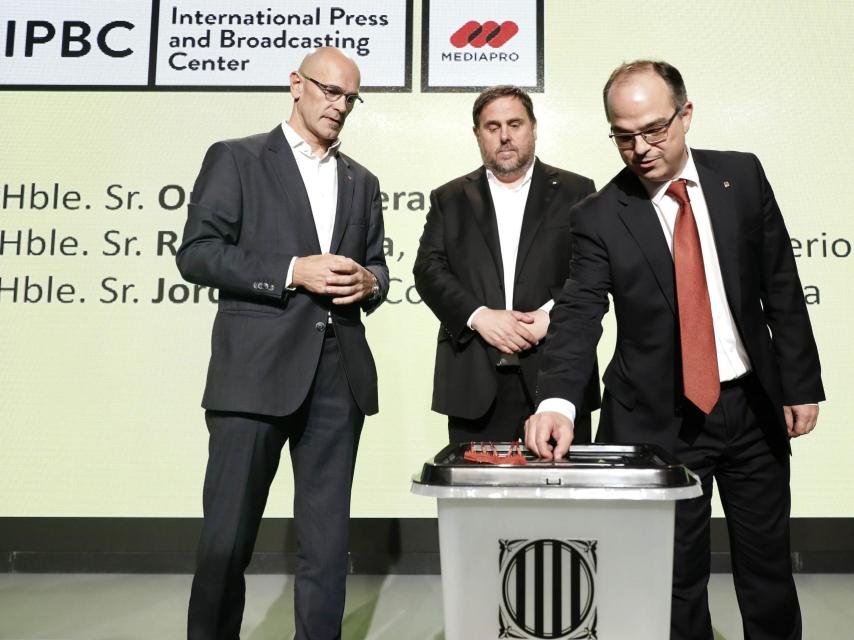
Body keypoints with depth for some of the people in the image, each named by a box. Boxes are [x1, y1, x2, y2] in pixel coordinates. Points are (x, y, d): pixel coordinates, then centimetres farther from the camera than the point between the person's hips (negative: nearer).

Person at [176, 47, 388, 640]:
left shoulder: (362, 181, 19)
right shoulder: (236, 158, 5)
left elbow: (377, 266, 21)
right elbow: (197, 253, -5)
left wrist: (368, 282, -3)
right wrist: (293, 271, -14)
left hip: (339, 375, 4)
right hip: (256, 370, -4)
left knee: (328, 541, 9)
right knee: (228, 537, 4)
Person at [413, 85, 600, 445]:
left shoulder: (575, 192, 10)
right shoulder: (450, 199, 14)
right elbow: (428, 269, 3)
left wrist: (553, 314, -14)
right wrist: (478, 316, -11)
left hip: (558, 376, 0)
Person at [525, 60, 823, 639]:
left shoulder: (742, 176, 0)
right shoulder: (600, 216, -8)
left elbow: (782, 285, 4)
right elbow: (579, 314, -18)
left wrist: (802, 383, 2)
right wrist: (558, 401, -34)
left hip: (753, 403, 3)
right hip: (661, 417, -2)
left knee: (768, 563, 16)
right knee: (676, 575, 7)